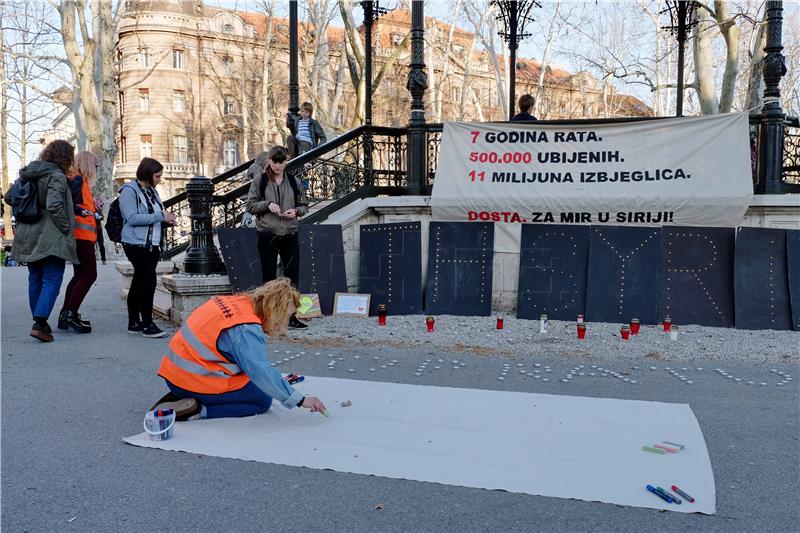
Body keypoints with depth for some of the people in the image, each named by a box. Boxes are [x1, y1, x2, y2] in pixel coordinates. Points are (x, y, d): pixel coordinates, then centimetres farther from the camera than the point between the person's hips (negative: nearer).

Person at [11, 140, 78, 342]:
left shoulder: (29, 174, 13)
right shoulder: (57, 176, -12)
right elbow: (54, 206, -23)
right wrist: (66, 228, -12)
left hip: (29, 236, 8)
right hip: (51, 238, -8)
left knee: (35, 280, 15)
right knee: (52, 280, -6)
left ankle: (39, 321, 24)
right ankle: (40, 323, -16)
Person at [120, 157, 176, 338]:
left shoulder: (152, 191, 17)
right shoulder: (129, 191, -8)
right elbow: (132, 218, -18)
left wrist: (166, 219, 6)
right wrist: (160, 216, -19)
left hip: (152, 244, 8)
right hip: (136, 243, -8)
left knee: (139, 282, 12)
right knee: (148, 281, -13)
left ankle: (134, 323, 18)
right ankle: (148, 324, -8)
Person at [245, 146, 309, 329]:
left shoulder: (294, 181, 8)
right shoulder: (259, 179, 2)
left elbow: (304, 205, 13)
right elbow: (250, 205, 1)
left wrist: (296, 211, -8)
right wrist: (267, 204, -15)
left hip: (290, 235, 2)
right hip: (267, 235, -2)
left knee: (292, 276, 2)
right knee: (269, 276, 5)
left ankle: (291, 316, 11)